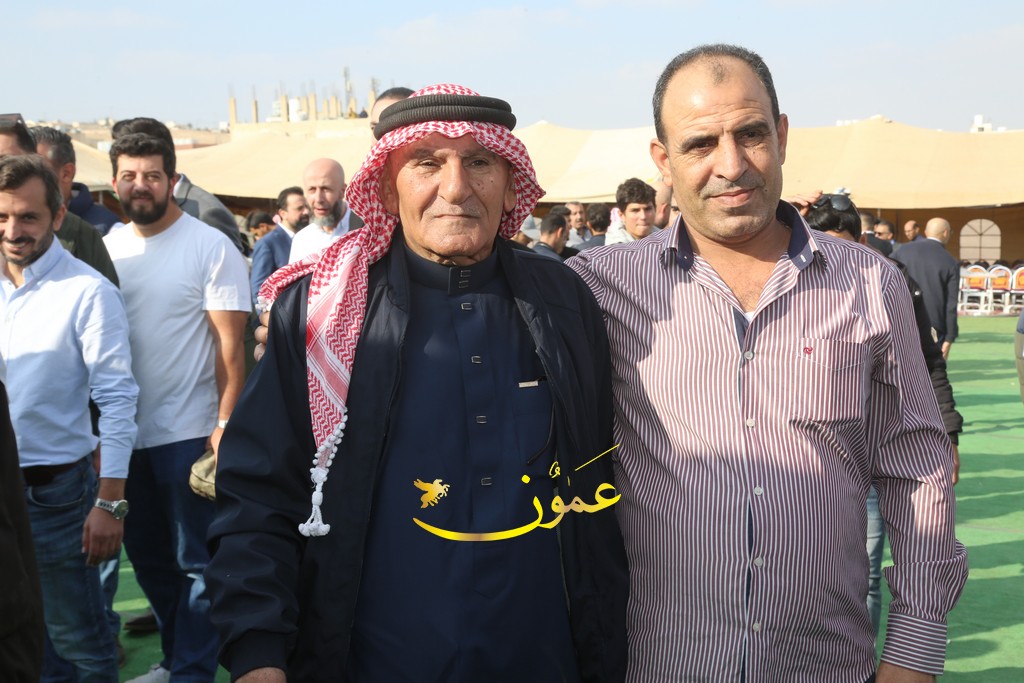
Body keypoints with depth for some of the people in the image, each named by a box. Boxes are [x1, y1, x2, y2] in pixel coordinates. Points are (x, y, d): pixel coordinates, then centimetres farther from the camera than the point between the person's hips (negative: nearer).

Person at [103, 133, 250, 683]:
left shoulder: (210, 247, -8)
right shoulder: (108, 247, 6)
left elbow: (231, 344, -10)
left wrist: (225, 424, -17)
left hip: (188, 432, -5)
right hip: (125, 432, 6)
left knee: (196, 563, 3)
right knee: (147, 557, 17)